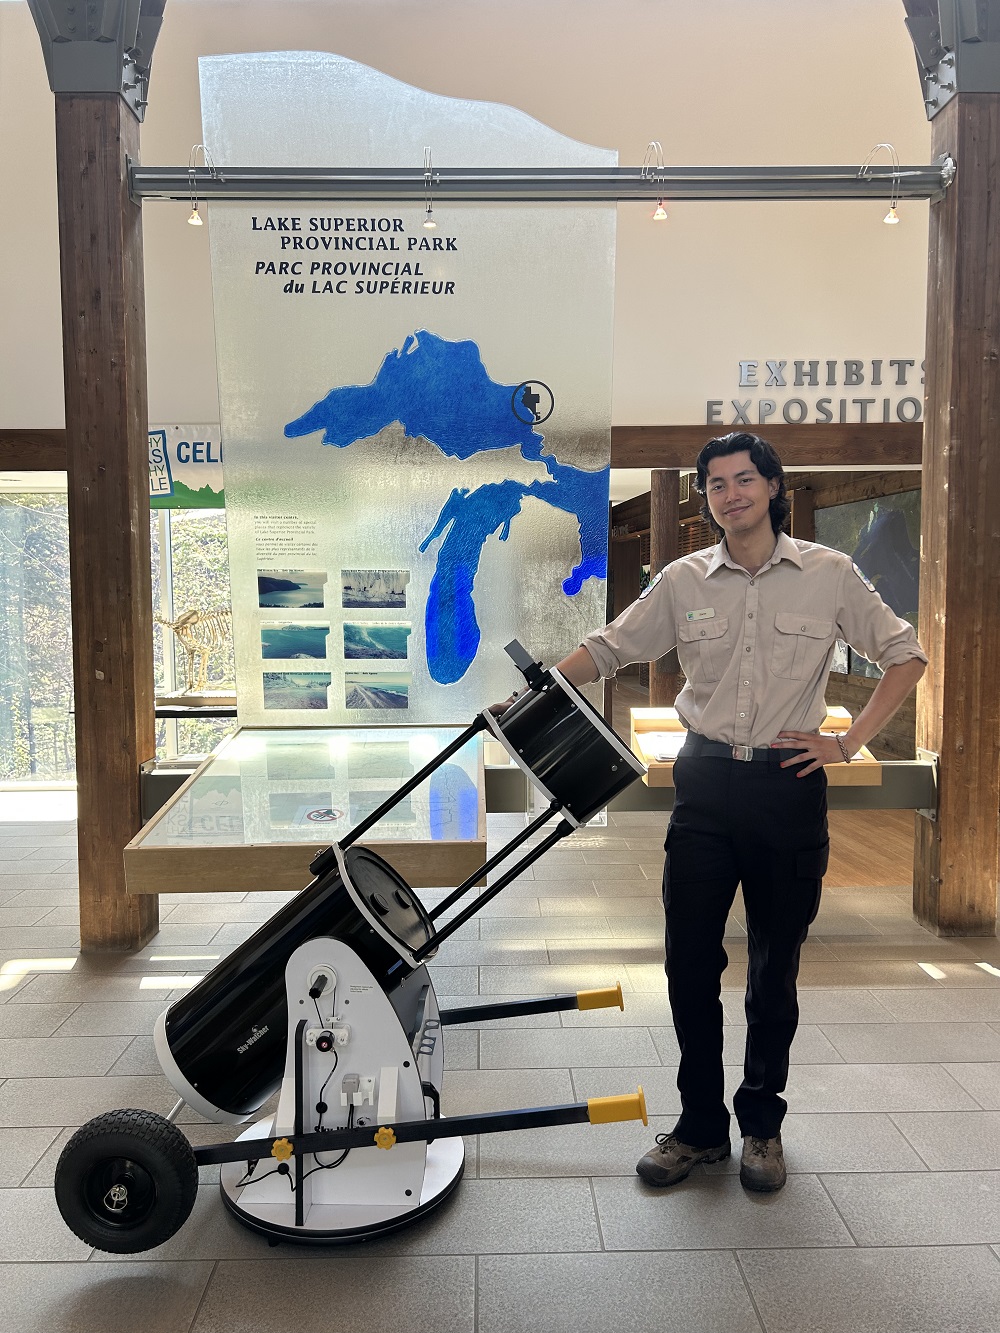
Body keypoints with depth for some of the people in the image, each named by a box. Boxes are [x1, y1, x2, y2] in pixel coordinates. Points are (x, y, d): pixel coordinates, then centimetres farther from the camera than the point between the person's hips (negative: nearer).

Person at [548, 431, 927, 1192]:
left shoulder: (829, 575, 0)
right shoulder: (683, 582, 4)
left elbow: (906, 655, 6)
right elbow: (608, 649, 8)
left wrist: (851, 742, -3)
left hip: (789, 786, -1)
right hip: (707, 785, 1)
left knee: (775, 966, 10)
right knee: (690, 959, 3)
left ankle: (762, 1124, 28)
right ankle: (700, 1125, 21)